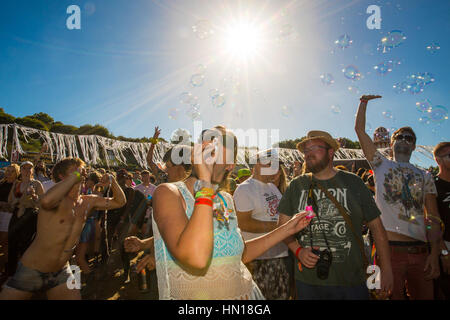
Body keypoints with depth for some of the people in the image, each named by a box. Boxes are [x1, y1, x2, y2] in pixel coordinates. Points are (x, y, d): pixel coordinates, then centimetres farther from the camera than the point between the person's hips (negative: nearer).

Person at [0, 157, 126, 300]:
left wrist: (112, 181, -8)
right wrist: (75, 176, -32)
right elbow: (46, 201, -44)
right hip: (31, 271, -5)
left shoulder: (88, 202, 1)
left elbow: (119, 202, 10)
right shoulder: (59, 198, -19)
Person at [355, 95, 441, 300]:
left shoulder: (425, 177, 14)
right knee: (392, 295, 2)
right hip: (390, 248, -3)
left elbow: (433, 218, 8)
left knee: (425, 296, 8)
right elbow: (360, 130, 4)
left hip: (420, 251, 3)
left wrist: (435, 253, -2)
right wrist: (364, 102, 7)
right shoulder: (382, 165, 10)